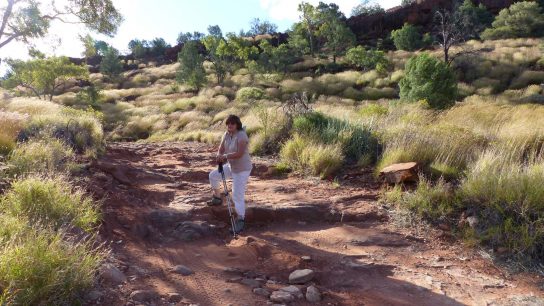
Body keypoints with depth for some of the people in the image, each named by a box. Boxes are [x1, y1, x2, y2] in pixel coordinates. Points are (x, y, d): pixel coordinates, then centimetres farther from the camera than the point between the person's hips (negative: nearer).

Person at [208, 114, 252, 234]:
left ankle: (240, 219, 7)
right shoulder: (227, 134, 1)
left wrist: (225, 156, -27)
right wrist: (220, 156, -23)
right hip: (231, 166, 9)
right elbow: (221, 149, -1)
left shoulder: (241, 135, -24)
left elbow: (239, 153, -33)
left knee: (238, 196, -7)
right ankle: (217, 197, 33)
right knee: (213, 175, 14)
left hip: (242, 170, -8)